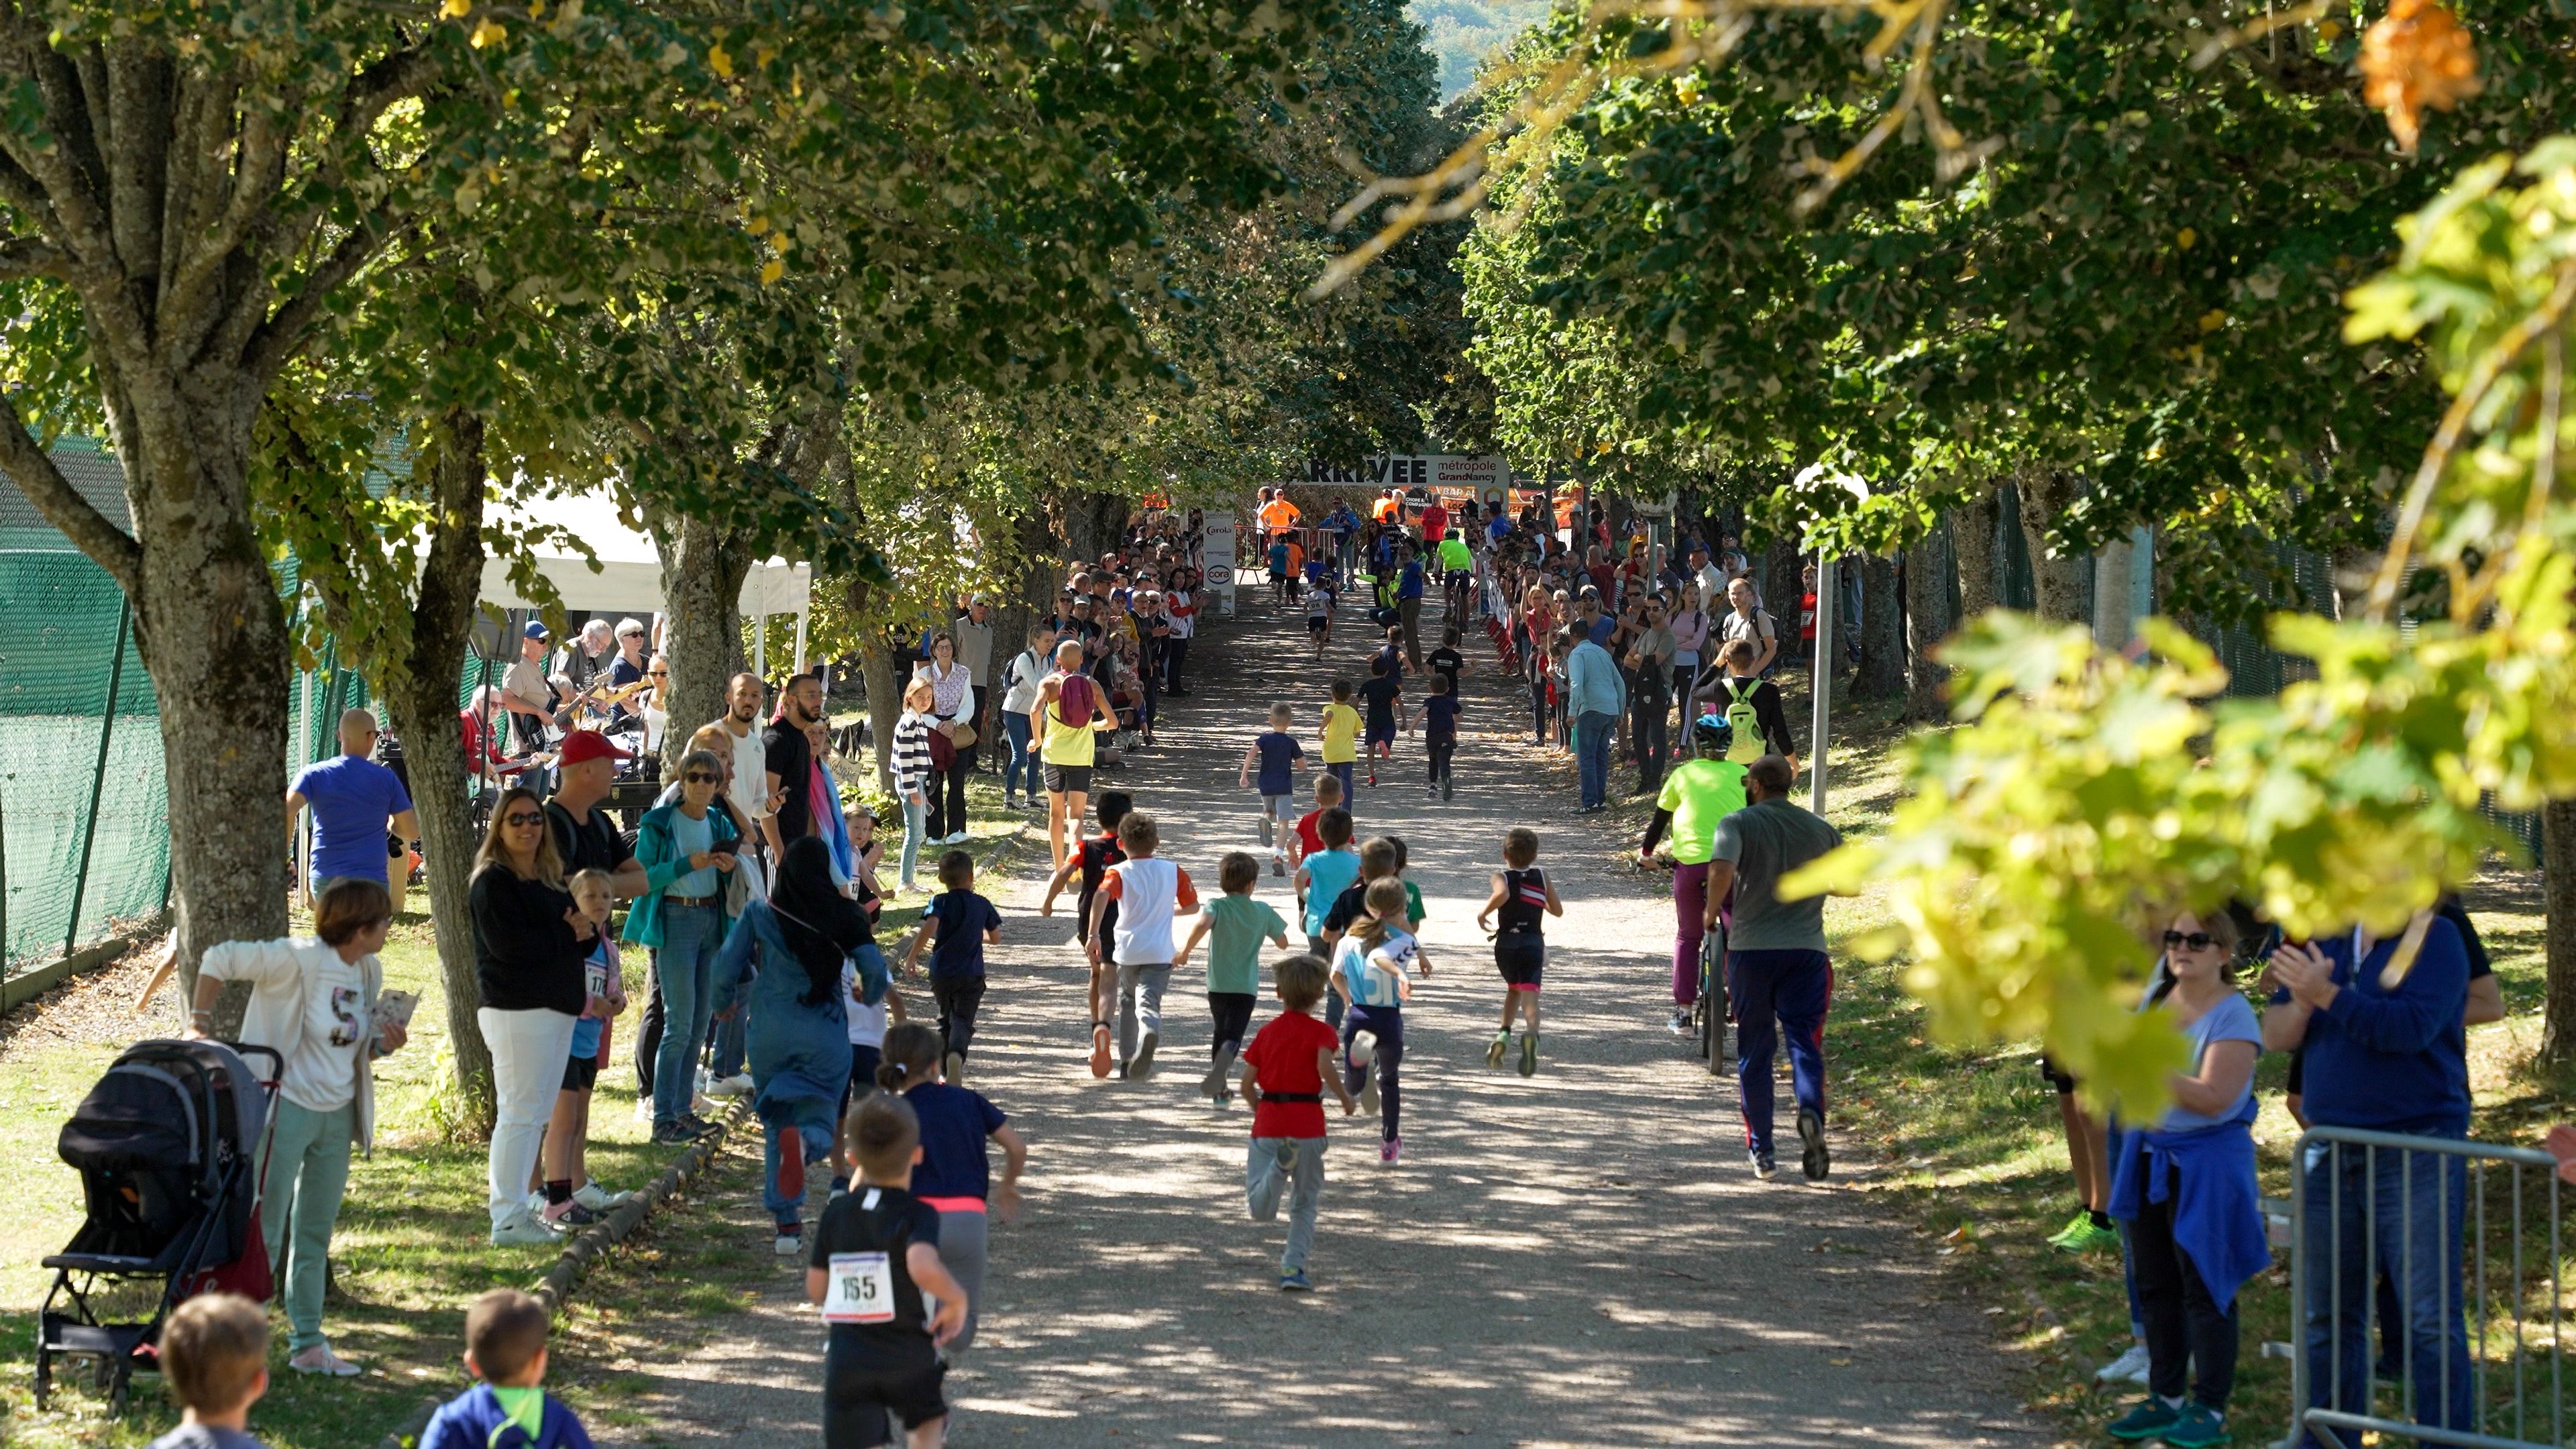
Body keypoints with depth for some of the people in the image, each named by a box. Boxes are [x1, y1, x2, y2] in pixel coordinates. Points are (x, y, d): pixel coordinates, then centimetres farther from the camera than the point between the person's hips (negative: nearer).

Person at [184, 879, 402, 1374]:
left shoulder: (370, 972, 6)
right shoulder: (299, 960, -19)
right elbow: (220, 959, -16)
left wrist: (384, 1044, -3)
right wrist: (199, 1026, -18)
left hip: (337, 1115, 8)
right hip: (286, 1107, -8)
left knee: (315, 1234, 14)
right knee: (264, 1230, -4)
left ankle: (308, 1343, 22)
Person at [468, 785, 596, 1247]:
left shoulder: (548, 879, 18)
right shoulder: (494, 882, -9)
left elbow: (579, 941, 16)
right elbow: (510, 944, -22)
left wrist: (581, 931, -9)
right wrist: (568, 934, -10)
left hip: (557, 1008, 9)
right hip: (517, 1010, -9)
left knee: (538, 1114, 12)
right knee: (519, 1113, -9)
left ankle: (517, 1210, 17)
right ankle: (507, 1220, -7)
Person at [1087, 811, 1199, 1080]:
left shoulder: (1119, 873, -1)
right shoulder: (1173, 872, 8)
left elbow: (1102, 896, -22)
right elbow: (1192, 906, 18)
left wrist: (1094, 934, -25)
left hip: (1128, 952, 0)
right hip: (1160, 953, 0)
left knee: (1128, 1003, 22)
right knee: (1148, 1004, -11)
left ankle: (1127, 1062, 28)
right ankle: (1150, 1032, -46)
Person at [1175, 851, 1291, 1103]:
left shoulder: (1217, 906, -4)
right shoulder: (1263, 911, 3)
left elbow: (1203, 924, -27)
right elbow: (1283, 943, 14)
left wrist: (1185, 951, -16)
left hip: (1218, 984, 1)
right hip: (1246, 986, -1)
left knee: (1221, 1032, 21)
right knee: (1234, 1035, -8)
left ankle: (1218, 1087, 27)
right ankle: (1224, 1058, -43)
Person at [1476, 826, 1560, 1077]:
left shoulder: (1502, 877, -2)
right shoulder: (1542, 877, 7)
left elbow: (1502, 894, -27)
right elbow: (1558, 910, 13)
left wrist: (1483, 913, -12)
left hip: (1506, 944, 0)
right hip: (1533, 943, 0)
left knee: (1513, 988, 28)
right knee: (1530, 995, -14)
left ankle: (1504, 1033, 17)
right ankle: (1532, 1034, -41)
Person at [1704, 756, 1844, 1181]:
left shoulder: (1739, 823, -4)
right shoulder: (1821, 829, 8)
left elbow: (1722, 869, -23)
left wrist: (1711, 912, -6)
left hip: (1751, 948, -2)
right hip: (1807, 949, 2)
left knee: (1754, 1050, 9)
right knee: (1805, 1039, 1)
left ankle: (1761, 1150, 11)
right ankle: (1811, 1111, -30)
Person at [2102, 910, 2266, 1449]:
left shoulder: (2233, 1017, -14)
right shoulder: (2156, 1004, 9)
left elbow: (2213, 1097, -23)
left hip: (2207, 1162, -7)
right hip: (2150, 1156, 7)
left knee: (2204, 1288, -2)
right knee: (2155, 1284, 12)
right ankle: (2165, 1397, 24)